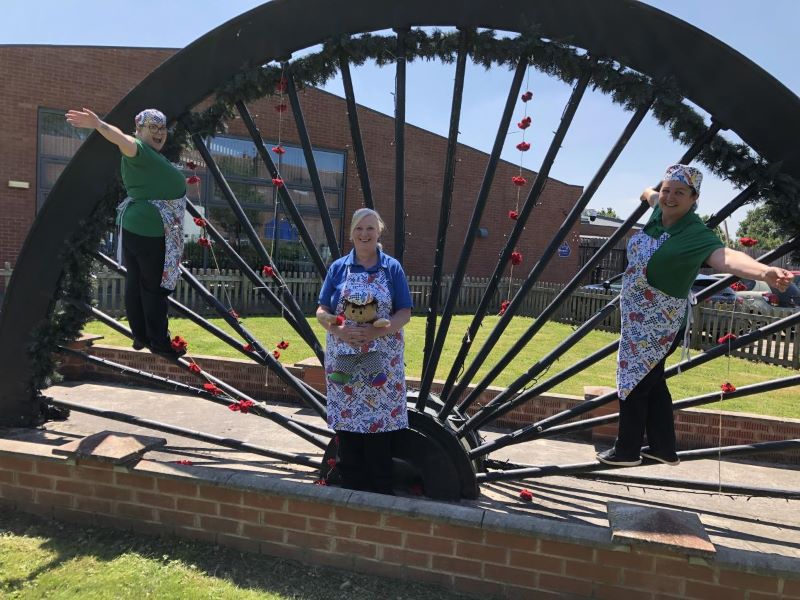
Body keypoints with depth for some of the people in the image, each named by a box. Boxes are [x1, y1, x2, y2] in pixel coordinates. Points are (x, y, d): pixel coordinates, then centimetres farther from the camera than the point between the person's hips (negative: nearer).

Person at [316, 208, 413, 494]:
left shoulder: (392, 268, 3)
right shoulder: (338, 267, 7)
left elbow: (405, 313, 1)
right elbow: (321, 311, 6)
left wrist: (377, 332, -17)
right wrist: (339, 330, -15)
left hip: (382, 360, -1)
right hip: (343, 358, 2)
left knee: (379, 423, 0)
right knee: (346, 421, 5)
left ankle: (381, 492, 16)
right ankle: (351, 487, 22)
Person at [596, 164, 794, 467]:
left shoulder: (695, 233, -25)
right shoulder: (659, 212, -3)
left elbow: (724, 256, -45)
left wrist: (764, 271, -65)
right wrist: (647, 192, 47)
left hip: (658, 326, -9)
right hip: (639, 320, 9)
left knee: (633, 384, 4)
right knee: (651, 381, 19)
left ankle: (627, 450, 23)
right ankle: (663, 447, 34)